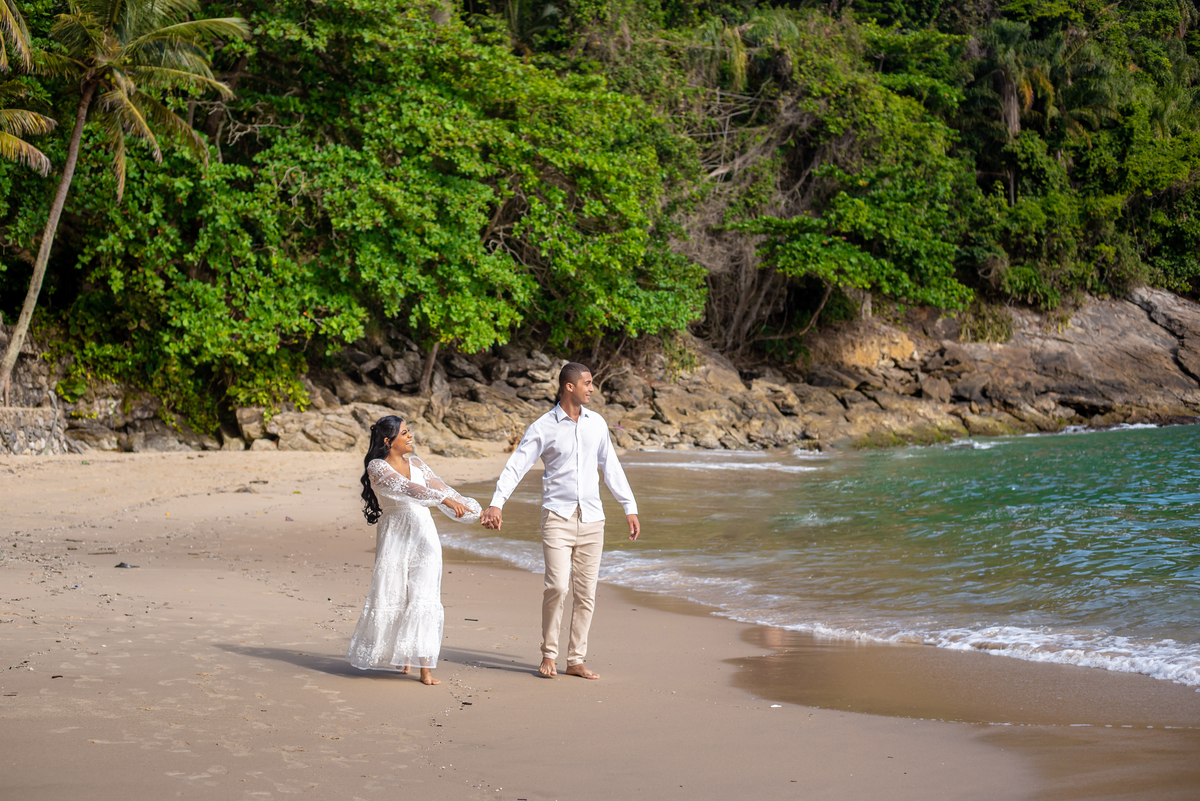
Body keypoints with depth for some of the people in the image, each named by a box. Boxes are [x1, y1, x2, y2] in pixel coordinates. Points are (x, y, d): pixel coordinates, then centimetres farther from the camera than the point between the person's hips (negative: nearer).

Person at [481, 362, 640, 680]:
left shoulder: (597, 423, 9)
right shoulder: (543, 427, -4)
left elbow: (611, 467, 17)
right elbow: (516, 465, -9)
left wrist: (630, 508, 15)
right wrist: (496, 503, -21)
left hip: (591, 518, 4)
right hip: (558, 516, -4)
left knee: (586, 593, 4)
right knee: (557, 586, -14)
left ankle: (576, 660, 12)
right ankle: (548, 655, 3)